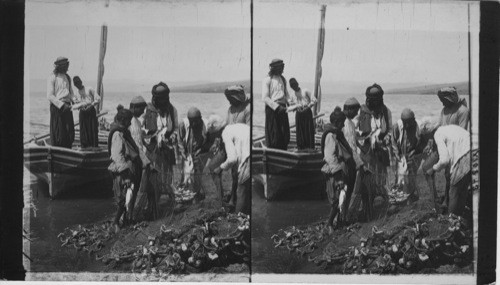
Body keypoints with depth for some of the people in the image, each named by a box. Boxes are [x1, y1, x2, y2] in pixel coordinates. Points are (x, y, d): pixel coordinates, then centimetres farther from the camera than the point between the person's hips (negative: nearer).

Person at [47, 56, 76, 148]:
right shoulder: (52, 77, -5)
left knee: (70, 133, 3)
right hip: (57, 107, -6)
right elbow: (50, 96, -11)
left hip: (67, 107, 6)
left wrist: (75, 100, -2)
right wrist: (62, 105, -19)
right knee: (58, 134, -5)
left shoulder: (67, 77, 15)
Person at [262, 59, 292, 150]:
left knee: (285, 136, 5)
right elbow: (265, 98, -12)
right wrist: (277, 107, -19)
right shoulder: (267, 80, -7)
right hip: (272, 109, -6)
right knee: (274, 136, -4)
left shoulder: (283, 79, 14)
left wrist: (290, 102, -2)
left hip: (282, 109, 6)